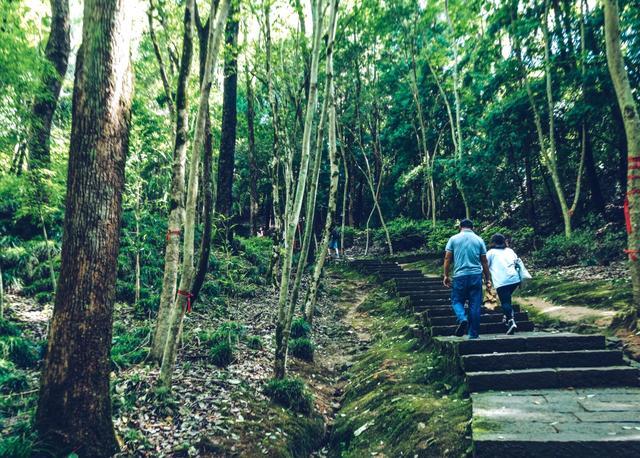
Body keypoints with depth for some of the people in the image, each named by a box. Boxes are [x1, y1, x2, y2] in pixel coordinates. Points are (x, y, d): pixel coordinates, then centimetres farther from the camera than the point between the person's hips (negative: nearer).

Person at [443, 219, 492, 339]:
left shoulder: (454, 239, 5)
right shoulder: (479, 240, 9)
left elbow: (447, 258, 2)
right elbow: (484, 262, 10)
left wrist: (446, 276, 9)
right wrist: (488, 279, 15)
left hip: (460, 275, -1)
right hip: (476, 275, 2)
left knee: (457, 301, 11)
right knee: (475, 305, 6)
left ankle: (462, 318, -18)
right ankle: (473, 334, 10)